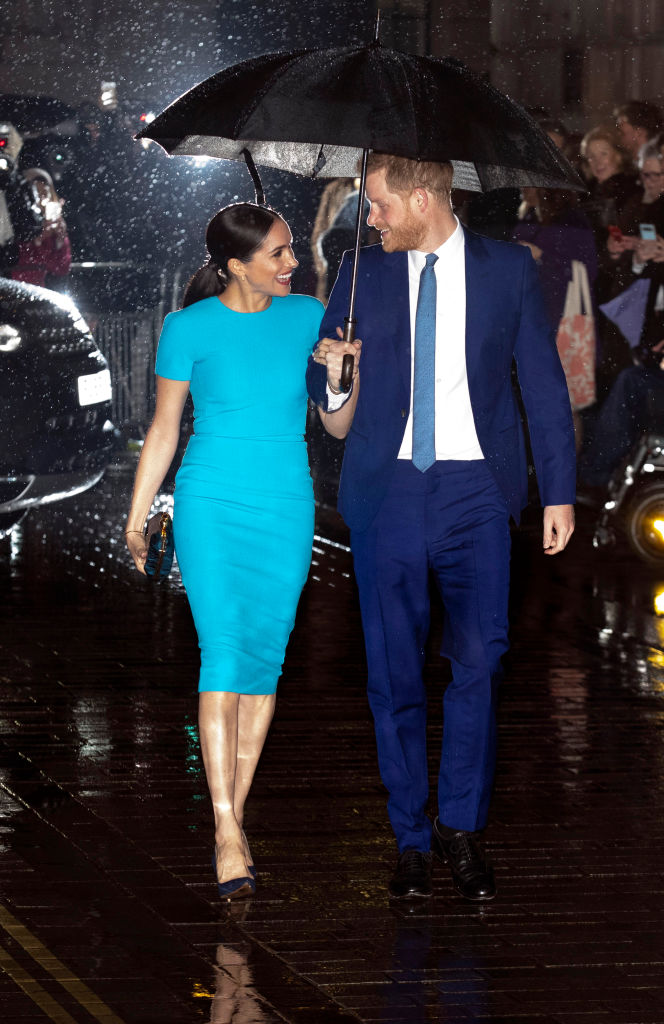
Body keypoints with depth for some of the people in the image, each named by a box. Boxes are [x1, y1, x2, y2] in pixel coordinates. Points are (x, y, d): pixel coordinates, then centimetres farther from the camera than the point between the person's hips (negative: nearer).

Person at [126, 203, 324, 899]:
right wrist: (135, 522, 5)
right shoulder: (190, 328, -4)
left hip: (287, 508, 3)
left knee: (265, 659, 3)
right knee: (224, 657, -12)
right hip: (211, 507, -3)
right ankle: (228, 835, -14)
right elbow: (164, 429, 3)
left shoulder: (307, 317, 4)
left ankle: (233, 817, 14)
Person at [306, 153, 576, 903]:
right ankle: (411, 839, 12)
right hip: (386, 487, 2)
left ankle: (461, 825, 3)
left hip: (474, 485, -2)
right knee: (394, 669, 2)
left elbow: (543, 382, 8)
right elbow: (324, 373, 18)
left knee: (479, 656, -12)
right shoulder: (364, 272, 9)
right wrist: (333, 379, -7)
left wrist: (559, 491, 4)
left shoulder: (507, 269, 5)